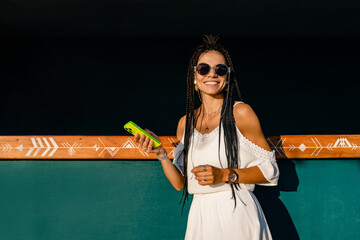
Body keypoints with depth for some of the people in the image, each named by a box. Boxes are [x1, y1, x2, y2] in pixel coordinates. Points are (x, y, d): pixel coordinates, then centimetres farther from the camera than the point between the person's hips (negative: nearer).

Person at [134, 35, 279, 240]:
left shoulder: (240, 113, -6)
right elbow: (180, 183, 9)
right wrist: (161, 153, -5)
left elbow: (269, 169, -6)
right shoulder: (185, 123, 8)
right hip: (200, 216, 4)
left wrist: (224, 175, -17)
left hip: (236, 214, -4)